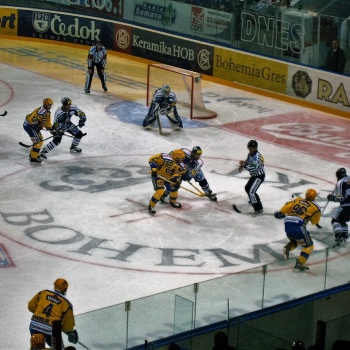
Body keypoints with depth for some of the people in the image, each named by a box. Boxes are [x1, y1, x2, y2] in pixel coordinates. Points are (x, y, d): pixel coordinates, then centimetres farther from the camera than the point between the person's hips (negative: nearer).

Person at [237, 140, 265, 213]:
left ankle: (259, 208, -17)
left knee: (251, 191, -20)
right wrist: (242, 166, -4)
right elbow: (247, 161, 15)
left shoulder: (257, 157, -29)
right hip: (254, 175, 10)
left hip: (259, 176, -10)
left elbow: (254, 169, -34)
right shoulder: (250, 154, 0)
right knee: (247, 188, 27)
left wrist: (245, 165, -42)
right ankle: (253, 200, 53)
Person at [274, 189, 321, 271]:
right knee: (308, 246, 7)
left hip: (287, 224, 6)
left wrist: (280, 213, 34)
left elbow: (287, 206, 16)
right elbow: (315, 222, 13)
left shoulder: (298, 200, 20)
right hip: (298, 226, -6)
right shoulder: (315, 207, 8)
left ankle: (288, 247, 1)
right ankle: (299, 264, -7)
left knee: (295, 240, 33)